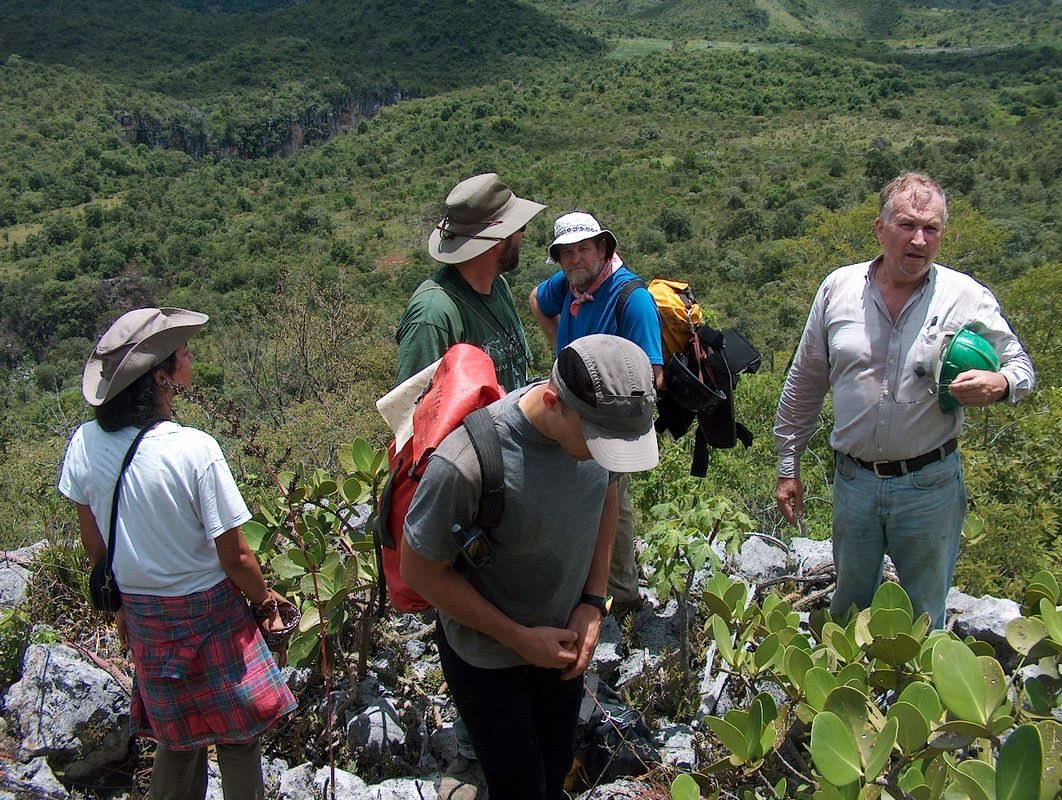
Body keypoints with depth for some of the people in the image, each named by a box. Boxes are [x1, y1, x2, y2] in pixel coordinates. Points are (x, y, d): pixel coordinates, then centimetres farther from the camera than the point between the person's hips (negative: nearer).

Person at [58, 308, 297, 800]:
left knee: (176, 739, 24)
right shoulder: (194, 450, -26)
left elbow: (94, 547, 3)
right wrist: (265, 600, 0)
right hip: (207, 612, -5)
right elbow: (235, 556, -19)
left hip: (142, 617, 5)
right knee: (237, 739, 14)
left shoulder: (85, 444, -11)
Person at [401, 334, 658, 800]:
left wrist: (593, 602, -5)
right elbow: (420, 570, -21)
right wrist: (518, 638, -17)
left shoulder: (600, 422, -19)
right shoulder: (467, 463, -37)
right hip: (488, 655, -5)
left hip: (561, 639, 5)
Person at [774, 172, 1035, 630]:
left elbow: (1021, 368, 3)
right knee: (847, 611, 20)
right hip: (854, 483, 2)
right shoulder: (838, 289, -1)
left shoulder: (967, 297, -7)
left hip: (930, 488, -2)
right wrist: (788, 466, 8)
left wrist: (998, 384, -22)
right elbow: (805, 383, 7)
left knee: (924, 619, 13)